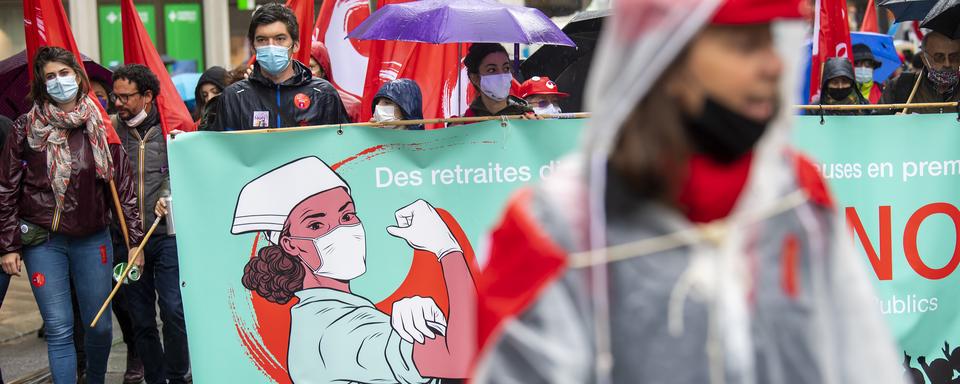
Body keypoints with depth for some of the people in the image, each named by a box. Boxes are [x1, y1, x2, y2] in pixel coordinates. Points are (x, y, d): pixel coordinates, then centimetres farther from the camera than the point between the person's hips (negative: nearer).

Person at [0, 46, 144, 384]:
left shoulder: (100, 126, 2)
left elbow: (124, 185, 3)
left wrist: (135, 239, 0)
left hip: (93, 239, 1)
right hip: (43, 242, -1)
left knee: (100, 325, 8)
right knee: (59, 330, -2)